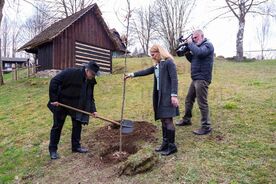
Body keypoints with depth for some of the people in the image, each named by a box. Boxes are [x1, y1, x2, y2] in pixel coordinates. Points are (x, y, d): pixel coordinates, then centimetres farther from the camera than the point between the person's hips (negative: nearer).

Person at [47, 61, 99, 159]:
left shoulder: (90, 81, -6)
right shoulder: (70, 73, -26)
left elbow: (90, 97, 2)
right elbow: (54, 82, -24)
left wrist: (93, 110, -10)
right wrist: (53, 99, -24)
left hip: (76, 106, 6)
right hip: (61, 104, -5)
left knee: (77, 125, 7)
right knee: (57, 126, 4)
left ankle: (76, 146, 23)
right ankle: (53, 149, 18)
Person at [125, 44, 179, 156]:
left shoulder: (169, 62, -8)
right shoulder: (157, 65, 16)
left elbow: (174, 79, -15)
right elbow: (145, 72, 25)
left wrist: (174, 95, -21)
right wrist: (132, 74, 22)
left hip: (168, 96, -8)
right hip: (160, 96, 8)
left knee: (168, 120, -5)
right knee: (163, 120, 11)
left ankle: (172, 146, 5)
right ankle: (165, 144, 21)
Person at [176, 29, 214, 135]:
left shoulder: (207, 45, -7)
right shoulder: (198, 46, 19)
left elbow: (198, 53, -27)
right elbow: (193, 60, 21)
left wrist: (190, 43, -13)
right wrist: (187, 52, 4)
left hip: (202, 79, -9)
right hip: (195, 79, 9)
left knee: (202, 103, -7)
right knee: (188, 100, 16)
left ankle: (206, 127, 2)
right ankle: (186, 119, 31)